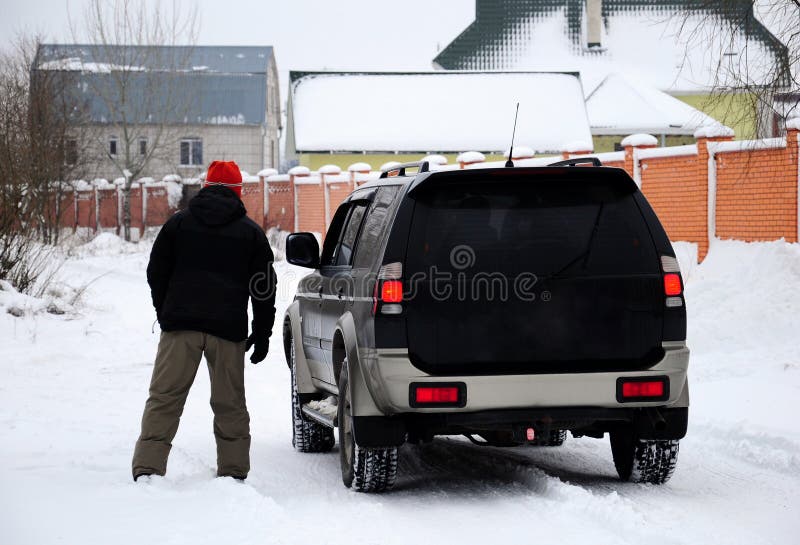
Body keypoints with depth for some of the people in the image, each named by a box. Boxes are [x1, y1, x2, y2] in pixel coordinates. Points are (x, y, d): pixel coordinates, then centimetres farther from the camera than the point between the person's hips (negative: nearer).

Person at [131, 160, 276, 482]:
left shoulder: (178, 223, 9)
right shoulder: (251, 232, 8)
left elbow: (155, 274, 12)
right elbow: (264, 289, 8)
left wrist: (165, 316, 22)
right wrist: (262, 334, 13)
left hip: (180, 325, 0)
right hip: (229, 330, 0)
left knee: (163, 399, 0)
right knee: (230, 404, 9)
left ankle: (146, 470, -8)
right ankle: (233, 473, 8)